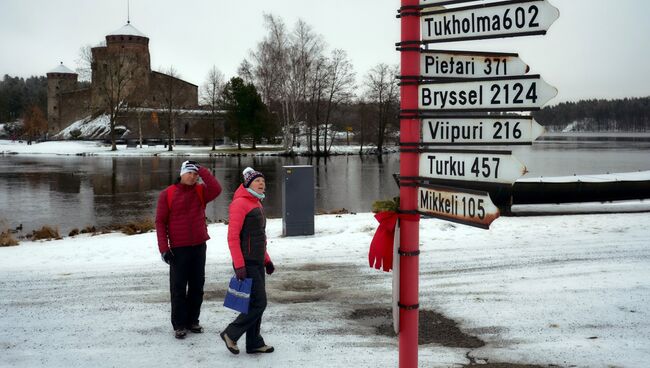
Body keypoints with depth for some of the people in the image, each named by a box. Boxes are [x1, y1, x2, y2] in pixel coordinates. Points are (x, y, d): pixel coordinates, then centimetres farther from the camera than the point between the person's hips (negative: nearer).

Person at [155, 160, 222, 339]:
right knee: (178, 288, 1)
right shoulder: (167, 194, -3)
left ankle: (192, 320, 22)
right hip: (178, 249, -3)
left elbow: (216, 189, -18)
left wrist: (202, 170, -12)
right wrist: (163, 248, -11)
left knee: (197, 286, 9)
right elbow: (160, 222, -3)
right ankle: (179, 325, 9)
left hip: (199, 247, 3)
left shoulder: (200, 191, 4)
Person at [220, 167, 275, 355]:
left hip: (257, 263, 9)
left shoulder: (256, 204, 16)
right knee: (259, 303, -8)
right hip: (247, 264, -9)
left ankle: (254, 343, 21)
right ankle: (231, 334, 7)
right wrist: (239, 265, -22)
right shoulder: (240, 203, -13)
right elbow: (233, 237, -18)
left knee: (256, 303, 12)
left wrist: (267, 260, 19)